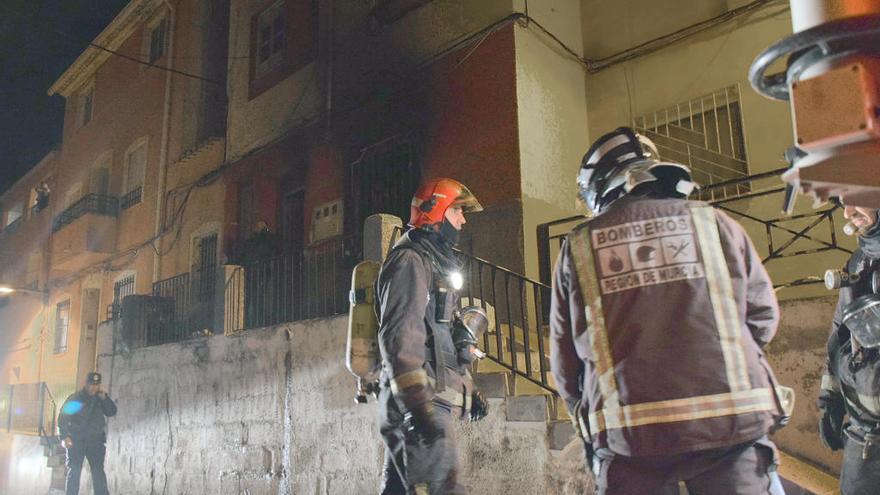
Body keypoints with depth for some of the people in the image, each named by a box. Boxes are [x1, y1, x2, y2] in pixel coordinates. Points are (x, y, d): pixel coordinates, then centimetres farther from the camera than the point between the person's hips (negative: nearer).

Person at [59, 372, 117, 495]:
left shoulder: (100, 399, 11)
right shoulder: (75, 398, 0)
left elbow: (112, 412, 2)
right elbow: (63, 418, -4)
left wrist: (104, 397, -10)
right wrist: (65, 437, -16)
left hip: (95, 442, 2)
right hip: (76, 442, -2)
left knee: (98, 472, -2)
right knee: (74, 472, 0)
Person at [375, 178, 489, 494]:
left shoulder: (438, 264, 25)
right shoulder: (410, 260, -7)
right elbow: (399, 337, -19)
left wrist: (468, 388, 27)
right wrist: (416, 403, -26)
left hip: (430, 401, 10)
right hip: (419, 405, -10)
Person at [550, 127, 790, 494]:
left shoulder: (578, 247, 4)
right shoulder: (713, 223, 5)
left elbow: (564, 356, 8)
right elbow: (763, 316, 11)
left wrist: (585, 412, 25)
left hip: (626, 436, 0)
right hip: (732, 423, 0)